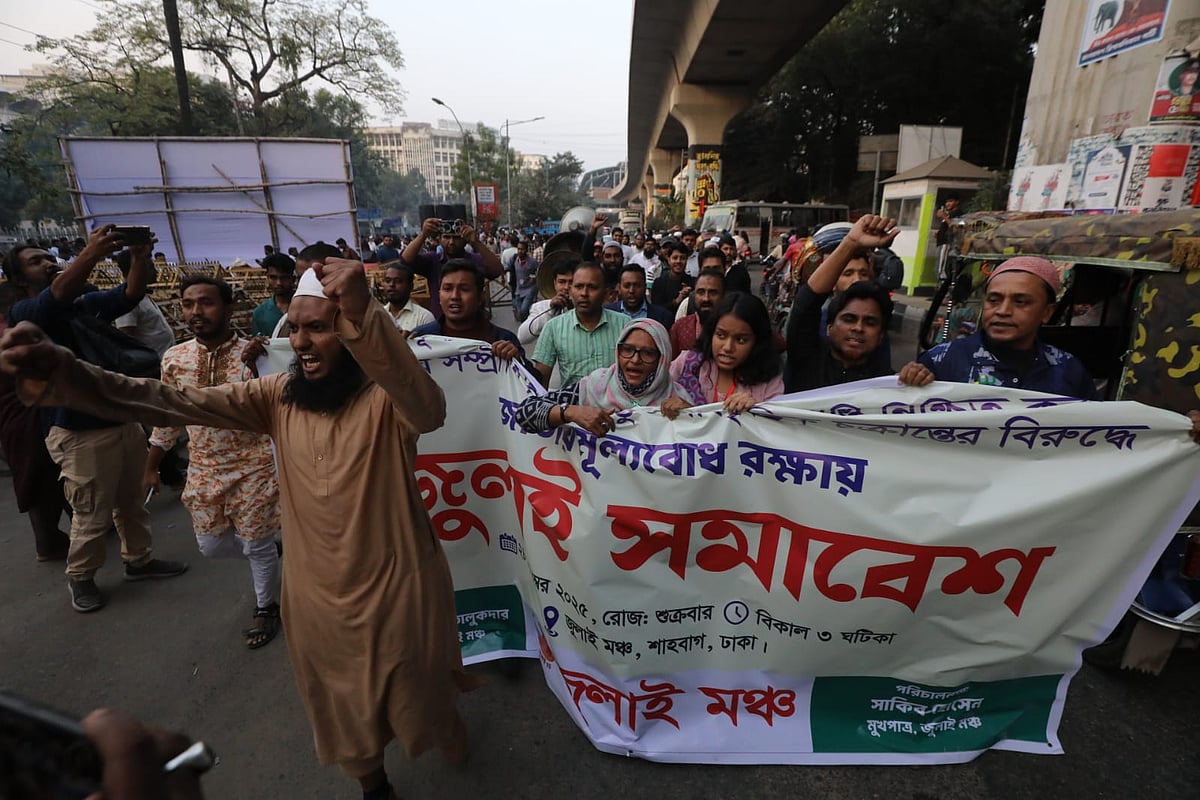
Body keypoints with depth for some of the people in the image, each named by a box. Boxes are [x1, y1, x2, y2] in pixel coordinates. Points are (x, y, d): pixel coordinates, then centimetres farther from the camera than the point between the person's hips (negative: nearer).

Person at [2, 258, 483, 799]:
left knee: (418, 687, 23)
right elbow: (180, 404, -12)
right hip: (317, 596, 4)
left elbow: (430, 412, -42)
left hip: (398, 587, -4)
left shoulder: (386, 396, -20)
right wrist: (62, 374, -29)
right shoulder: (279, 396, -5)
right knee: (343, 708, 26)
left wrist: (365, 317, -57)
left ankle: (444, 721, 58)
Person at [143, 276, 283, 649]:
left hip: (252, 467, -5)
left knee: (256, 545, 8)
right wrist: (151, 467, 14)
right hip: (203, 470, 5)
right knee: (211, 545, 14)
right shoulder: (174, 358, -1)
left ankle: (266, 607, 31)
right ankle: (269, 551, 42)